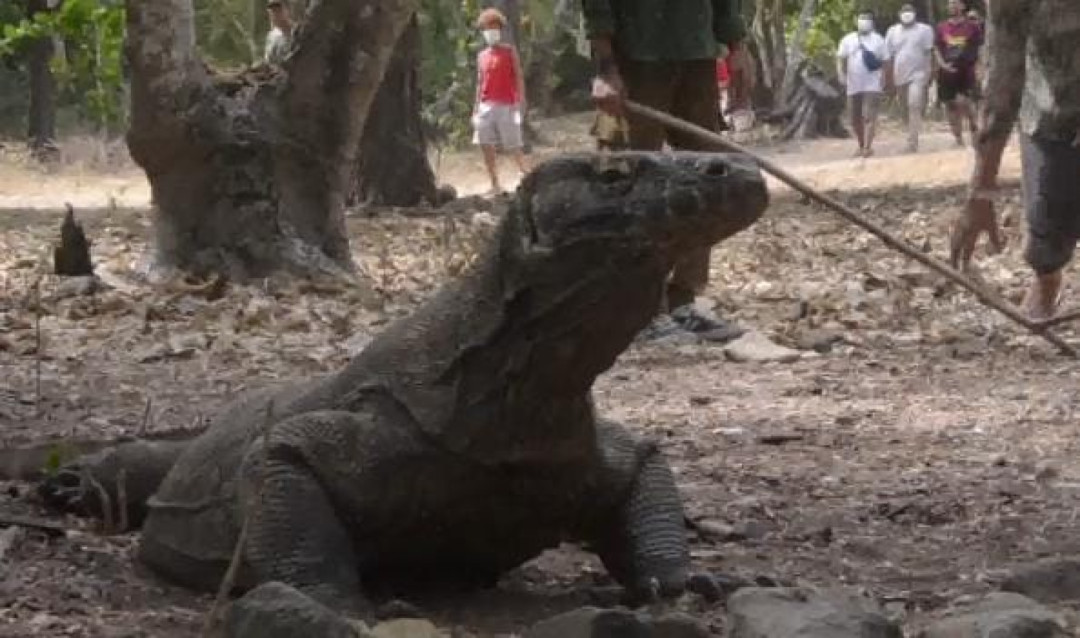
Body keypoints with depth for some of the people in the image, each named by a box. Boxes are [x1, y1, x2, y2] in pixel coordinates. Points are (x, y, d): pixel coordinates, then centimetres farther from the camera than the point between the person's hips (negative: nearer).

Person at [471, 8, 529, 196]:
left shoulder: (509, 51, 2)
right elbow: (480, 83, 17)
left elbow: (519, 77, -3)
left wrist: (521, 101, -13)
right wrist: (476, 109, 12)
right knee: (485, 146, 1)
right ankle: (495, 186, 6)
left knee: (514, 147, -7)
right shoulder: (482, 56, 14)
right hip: (486, 106, 5)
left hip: (506, 106, -5)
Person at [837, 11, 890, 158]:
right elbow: (841, 59, 6)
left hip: (872, 85, -3)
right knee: (856, 119, 9)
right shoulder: (848, 40, 10)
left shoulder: (878, 40, 7)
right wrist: (841, 73, -12)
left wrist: (883, 80, -5)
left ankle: (867, 147, -19)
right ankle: (861, 145, 24)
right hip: (853, 86, 3)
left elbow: (885, 62, 6)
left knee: (869, 116, -15)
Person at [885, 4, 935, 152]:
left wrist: (928, 73, -11)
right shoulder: (893, 31, 12)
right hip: (900, 76, 4)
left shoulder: (924, 30, 2)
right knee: (906, 111, 10)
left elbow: (929, 53, -2)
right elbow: (889, 56, 12)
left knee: (915, 107, -17)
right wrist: (888, 78, 7)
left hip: (918, 75, -4)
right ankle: (913, 138, 23)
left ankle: (912, 141, -22)